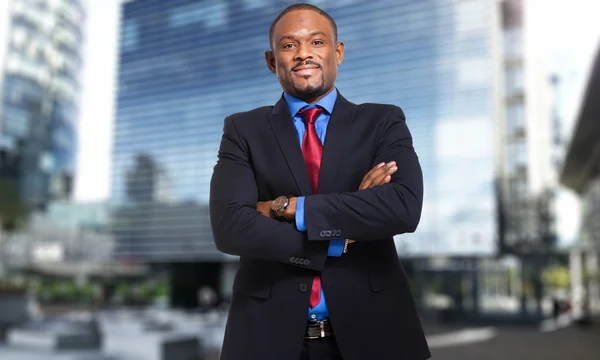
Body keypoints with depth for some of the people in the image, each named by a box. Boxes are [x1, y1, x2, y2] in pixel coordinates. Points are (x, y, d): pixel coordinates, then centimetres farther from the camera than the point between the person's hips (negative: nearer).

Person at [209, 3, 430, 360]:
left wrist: (288, 207, -16)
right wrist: (342, 239, -15)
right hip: (271, 331, 0)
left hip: (369, 327, 0)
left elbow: (405, 207, -16)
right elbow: (230, 226, -13)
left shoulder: (383, 122, 1)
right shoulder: (244, 130, 1)